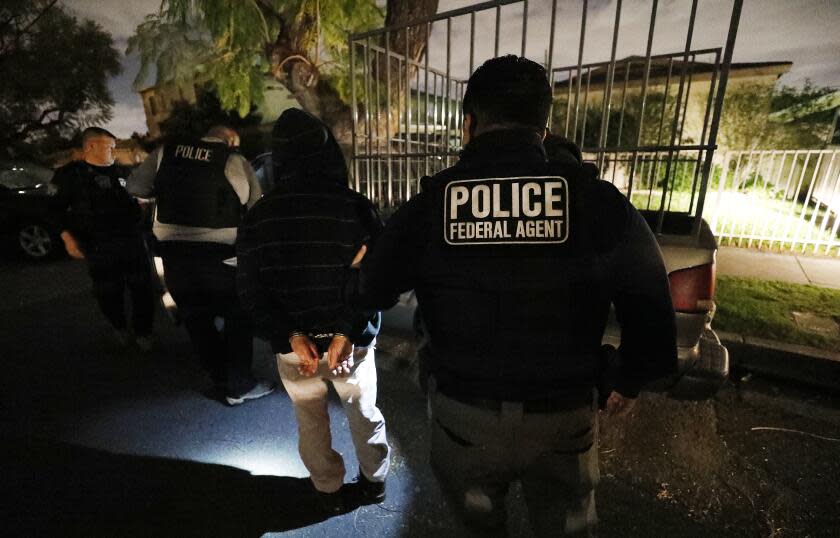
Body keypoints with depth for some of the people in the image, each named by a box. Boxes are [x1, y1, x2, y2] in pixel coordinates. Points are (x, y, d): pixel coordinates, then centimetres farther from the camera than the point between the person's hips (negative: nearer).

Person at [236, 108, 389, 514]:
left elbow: (251, 292, -6)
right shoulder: (356, 207, -13)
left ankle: (329, 490, 41)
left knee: (311, 422, 22)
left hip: (293, 343, 2)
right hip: (352, 340, -1)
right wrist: (348, 332, -16)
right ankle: (374, 481, 42)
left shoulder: (257, 217, -5)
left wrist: (290, 336, -9)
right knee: (363, 413, 21)